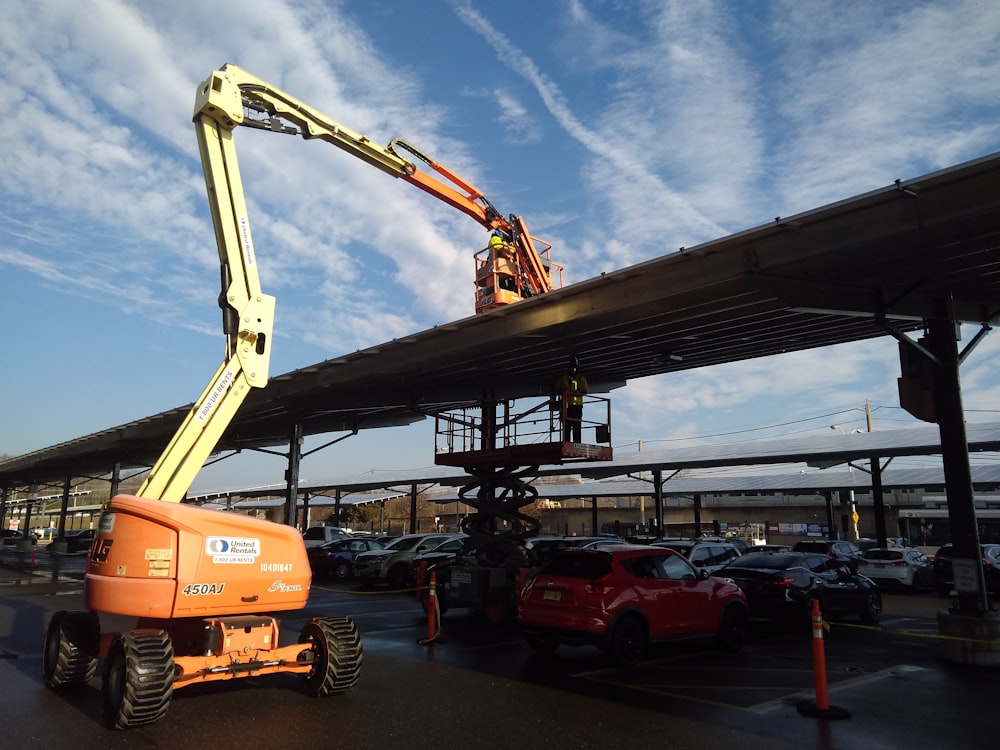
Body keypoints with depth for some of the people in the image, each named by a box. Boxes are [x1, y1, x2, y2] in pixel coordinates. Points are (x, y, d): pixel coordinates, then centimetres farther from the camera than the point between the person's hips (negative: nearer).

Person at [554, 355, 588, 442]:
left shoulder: (581, 378, 12)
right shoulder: (563, 377, 17)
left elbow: (584, 391, 0)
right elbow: (557, 389, 14)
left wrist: (576, 393, -19)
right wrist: (563, 392, -8)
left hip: (577, 405, -2)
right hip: (566, 406, 2)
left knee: (577, 427, -6)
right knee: (566, 427, -2)